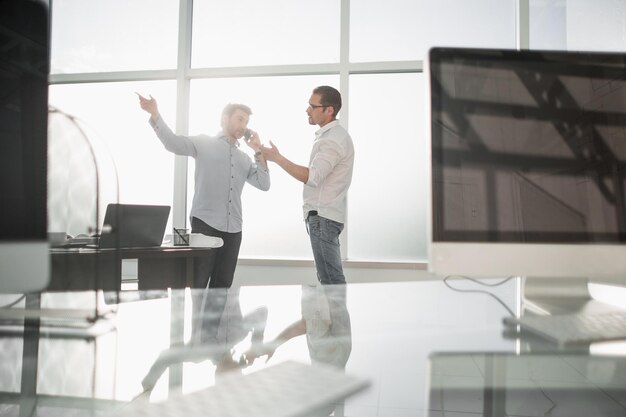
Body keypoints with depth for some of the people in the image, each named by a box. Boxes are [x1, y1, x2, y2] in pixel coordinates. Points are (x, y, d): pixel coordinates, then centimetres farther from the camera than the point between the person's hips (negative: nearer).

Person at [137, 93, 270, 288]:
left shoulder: (245, 159, 21)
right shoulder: (204, 143, 7)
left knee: (222, 286, 7)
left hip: (233, 229, 5)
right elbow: (173, 142, -7)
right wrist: (154, 113, -21)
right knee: (195, 284, -7)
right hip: (205, 223, -5)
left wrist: (258, 151, 7)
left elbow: (264, 184, 11)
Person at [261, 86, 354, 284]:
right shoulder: (330, 135, 17)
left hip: (323, 216, -10)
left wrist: (277, 158, -16)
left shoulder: (333, 140, -16)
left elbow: (311, 177, -21)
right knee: (330, 276, 12)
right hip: (323, 215, 10)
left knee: (330, 279, -8)